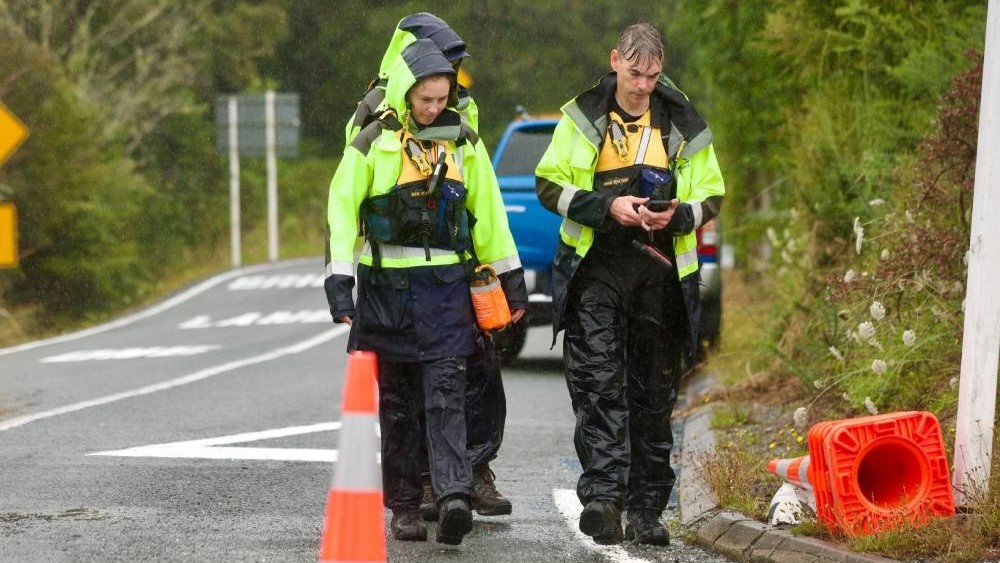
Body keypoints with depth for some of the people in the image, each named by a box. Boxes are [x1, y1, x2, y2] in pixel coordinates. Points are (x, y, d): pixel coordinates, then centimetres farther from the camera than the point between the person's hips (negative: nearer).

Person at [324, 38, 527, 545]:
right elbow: (342, 209, -4)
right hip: (386, 288, -1)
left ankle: (454, 496, -19)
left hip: (446, 287, 1)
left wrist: (511, 275, 15)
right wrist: (339, 277, -12)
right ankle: (404, 505, 12)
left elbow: (488, 211, 13)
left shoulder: (463, 142, 6)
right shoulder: (373, 143, -3)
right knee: (397, 403, 5)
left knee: (446, 395, -10)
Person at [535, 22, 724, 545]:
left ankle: (646, 508, 14)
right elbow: (549, 185, 3)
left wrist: (677, 215, -11)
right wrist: (606, 206, -13)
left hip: (661, 271, 2)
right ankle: (602, 496, -18)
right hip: (595, 268, -2)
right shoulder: (582, 117, 3)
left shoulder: (682, 124, 6)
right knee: (598, 384, -14)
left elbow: (711, 196, 12)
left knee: (654, 394, 6)